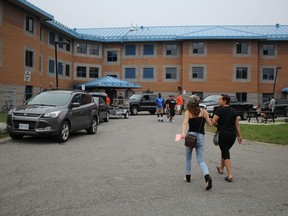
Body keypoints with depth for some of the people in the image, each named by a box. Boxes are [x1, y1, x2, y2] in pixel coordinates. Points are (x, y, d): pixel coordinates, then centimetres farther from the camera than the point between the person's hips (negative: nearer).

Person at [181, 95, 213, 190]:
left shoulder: (188, 112, -1)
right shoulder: (204, 112, 7)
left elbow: (185, 123, -17)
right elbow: (210, 124, 13)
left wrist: (183, 133, -32)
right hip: (201, 137, 2)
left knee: (188, 158, 21)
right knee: (201, 160, 4)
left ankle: (188, 177, 31)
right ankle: (207, 177, -20)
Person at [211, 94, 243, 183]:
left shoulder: (220, 110, -9)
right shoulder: (233, 111, 8)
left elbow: (213, 122, -15)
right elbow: (237, 124, 7)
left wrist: (218, 126, 5)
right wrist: (239, 136, 12)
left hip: (223, 133, -6)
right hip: (233, 134, 6)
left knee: (226, 153, -2)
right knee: (225, 151, 22)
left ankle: (230, 175, -9)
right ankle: (221, 168, 39)